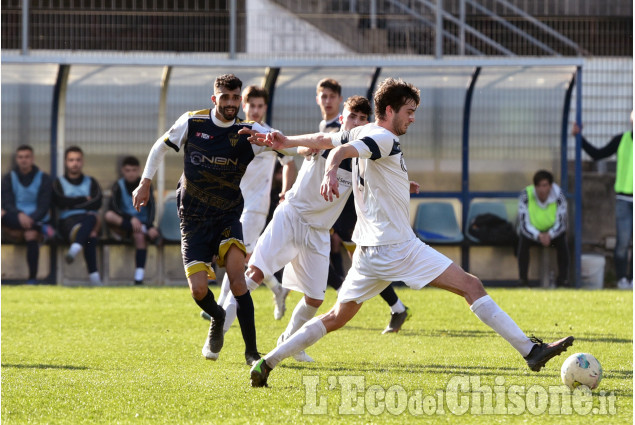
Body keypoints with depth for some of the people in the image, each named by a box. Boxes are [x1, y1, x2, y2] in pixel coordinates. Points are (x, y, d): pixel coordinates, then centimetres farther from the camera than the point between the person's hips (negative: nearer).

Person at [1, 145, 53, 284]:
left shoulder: (43, 179, 6)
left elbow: (44, 206, -4)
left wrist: (31, 219, -23)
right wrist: (19, 215, -25)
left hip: (36, 219, -1)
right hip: (14, 220, 1)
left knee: (31, 234, -34)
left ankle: (32, 278, -29)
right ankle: (42, 229, -33)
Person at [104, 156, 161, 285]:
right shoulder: (119, 186, 4)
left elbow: (151, 207, -6)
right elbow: (113, 207, -11)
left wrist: (150, 225, -25)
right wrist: (131, 219, -26)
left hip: (142, 223, -1)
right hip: (123, 222, 1)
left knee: (139, 235, -37)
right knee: (108, 216, -32)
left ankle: (139, 277, -42)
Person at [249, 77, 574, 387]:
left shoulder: (361, 133, 14)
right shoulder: (383, 138, -11)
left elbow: (323, 139, 28)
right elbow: (340, 151, -27)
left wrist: (286, 142, 44)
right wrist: (330, 173, -48)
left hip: (369, 252, 9)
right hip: (398, 247, -9)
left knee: (336, 318, 15)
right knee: (471, 286, -10)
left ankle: (266, 363, 10)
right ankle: (530, 350, -17)